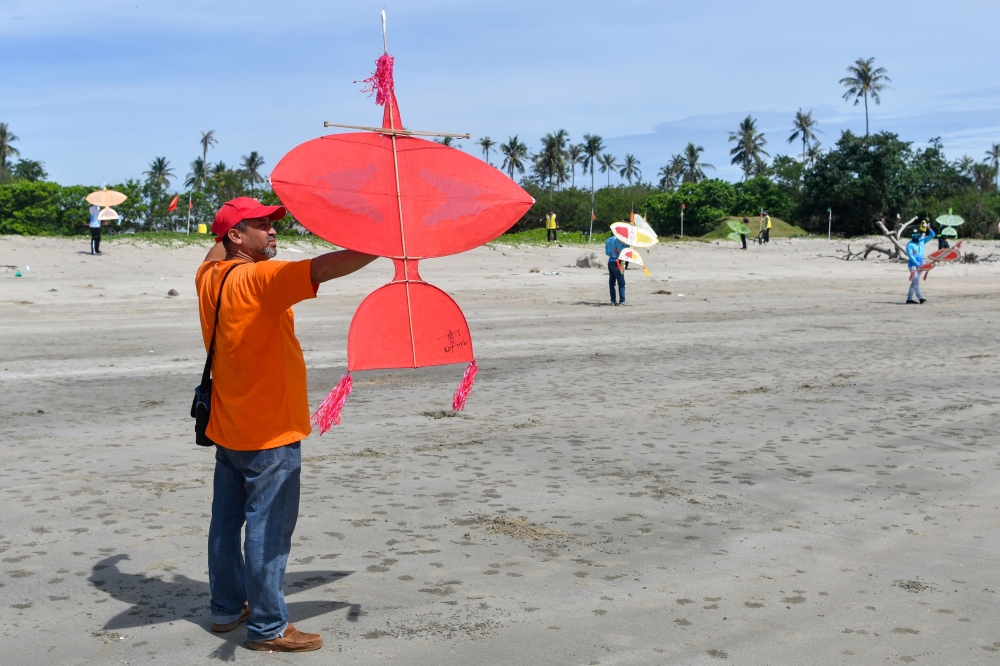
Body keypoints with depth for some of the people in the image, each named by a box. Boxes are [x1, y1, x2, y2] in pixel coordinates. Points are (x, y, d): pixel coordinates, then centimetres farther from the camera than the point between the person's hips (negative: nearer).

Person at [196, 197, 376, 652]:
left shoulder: (210, 277, 5)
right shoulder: (258, 279, -20)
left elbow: (217, 253, 31)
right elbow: (326, 268, -29)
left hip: (228, 429, 9)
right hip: (269, 433, -9)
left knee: (227, 520, 17)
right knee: (268, 529, -2)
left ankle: (227, 607, 30)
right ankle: (267, 627, 6)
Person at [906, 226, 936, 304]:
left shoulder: (922, 241, 9)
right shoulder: (909, 245, -8)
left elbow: (932, 235, 10)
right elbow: (910, 256, -16)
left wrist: (929, 228, -9)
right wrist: (918, 265, -23)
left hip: (920, 265, 6)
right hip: (913, 265, -6)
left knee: (914, 282, 7)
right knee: (916, 282, -13)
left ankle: (909, 299, 10)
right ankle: (920, 298, -20)